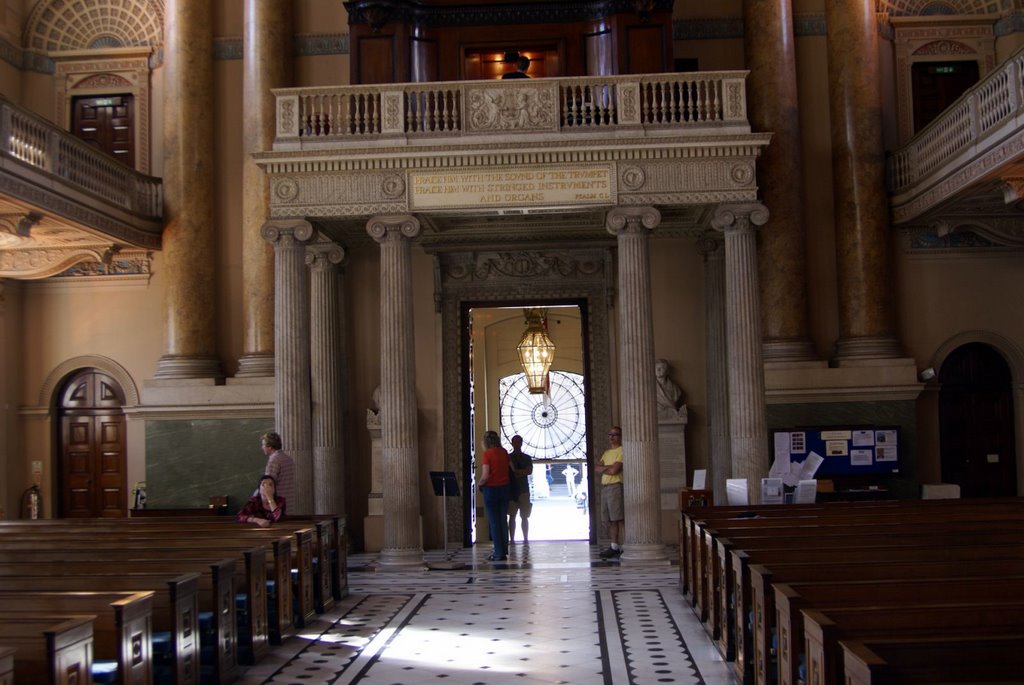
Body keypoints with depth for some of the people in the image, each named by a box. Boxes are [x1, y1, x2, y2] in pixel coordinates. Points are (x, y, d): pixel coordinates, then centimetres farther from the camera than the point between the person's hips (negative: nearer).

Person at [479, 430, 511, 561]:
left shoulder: (487, 454, -13)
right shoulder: (504, 452, 4)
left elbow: (486, 475, -19)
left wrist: (480, 484, -2)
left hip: (491, 489, -5)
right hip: (504, 488, 6)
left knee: (494, 522, 1)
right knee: (503, 520, 13)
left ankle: (498, 553, 2)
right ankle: (504, 551, 18)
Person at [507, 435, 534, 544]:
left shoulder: (527, 458, 8)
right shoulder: (508, 458, 7)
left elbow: (529, 471, -6)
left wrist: (515, 471, -11)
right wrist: (521, 473, -11)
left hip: (524, 490, 0)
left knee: (524, 516, 1)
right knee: (512, 516, -2)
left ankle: (526, 539, 4)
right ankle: (511, 539, 0)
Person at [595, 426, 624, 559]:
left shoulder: (621, 451, -4)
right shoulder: (607, 452, 22)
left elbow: (614, 470, -14)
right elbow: (596, 468, 12)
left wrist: (603, 469, 3)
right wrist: (608, 468, -5)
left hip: (615, 486, -8)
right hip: (604, 487, 8)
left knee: (619, 520, -9)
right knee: (610, 520, 8)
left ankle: (616, 547, -10)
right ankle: (614, 546, 11)